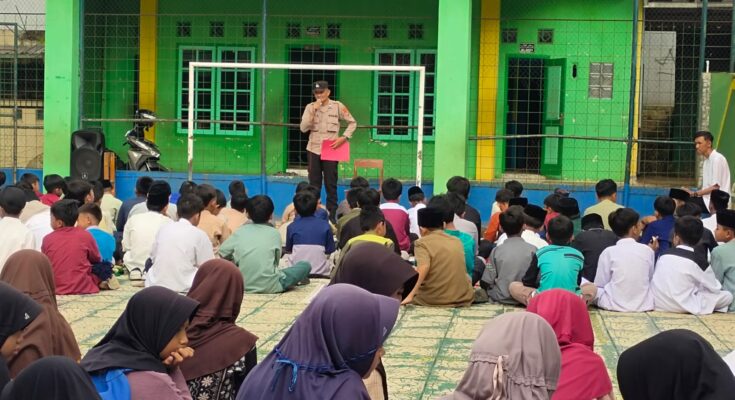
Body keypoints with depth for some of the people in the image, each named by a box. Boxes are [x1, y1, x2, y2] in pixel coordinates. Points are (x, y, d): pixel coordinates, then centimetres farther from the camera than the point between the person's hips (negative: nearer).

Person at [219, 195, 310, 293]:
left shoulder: (240, 232, 3)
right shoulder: (274, 233, -1)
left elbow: (222, 253, 7)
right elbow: (276, 261, 6)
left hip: (244, 286, 4)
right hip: (270, 287, -4)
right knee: (306, 265, 12)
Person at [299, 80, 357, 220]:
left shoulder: (337, 106, -3)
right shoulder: (310, 107, 0)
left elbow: (352, 123, 4)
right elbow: (303, 128, -7)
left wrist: (344, 137, -9)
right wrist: (313, 110, -15)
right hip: (313, 150, 2)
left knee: (331, 185, 3)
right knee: (314, 185, 7)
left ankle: (332, 215, 8)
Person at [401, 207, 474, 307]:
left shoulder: (422, 243, -4)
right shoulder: (457, 241, 12)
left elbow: (423, 268, -22)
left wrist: (411, 295, -26)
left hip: (433, 300, -4)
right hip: (462, 298, 4)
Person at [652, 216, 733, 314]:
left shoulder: (664, 255, 4)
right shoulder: (698, 260, -8)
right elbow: (715, 288, 2)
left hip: (657, 304, 5)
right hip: (683, 306, -5)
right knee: (727, 296, 6)